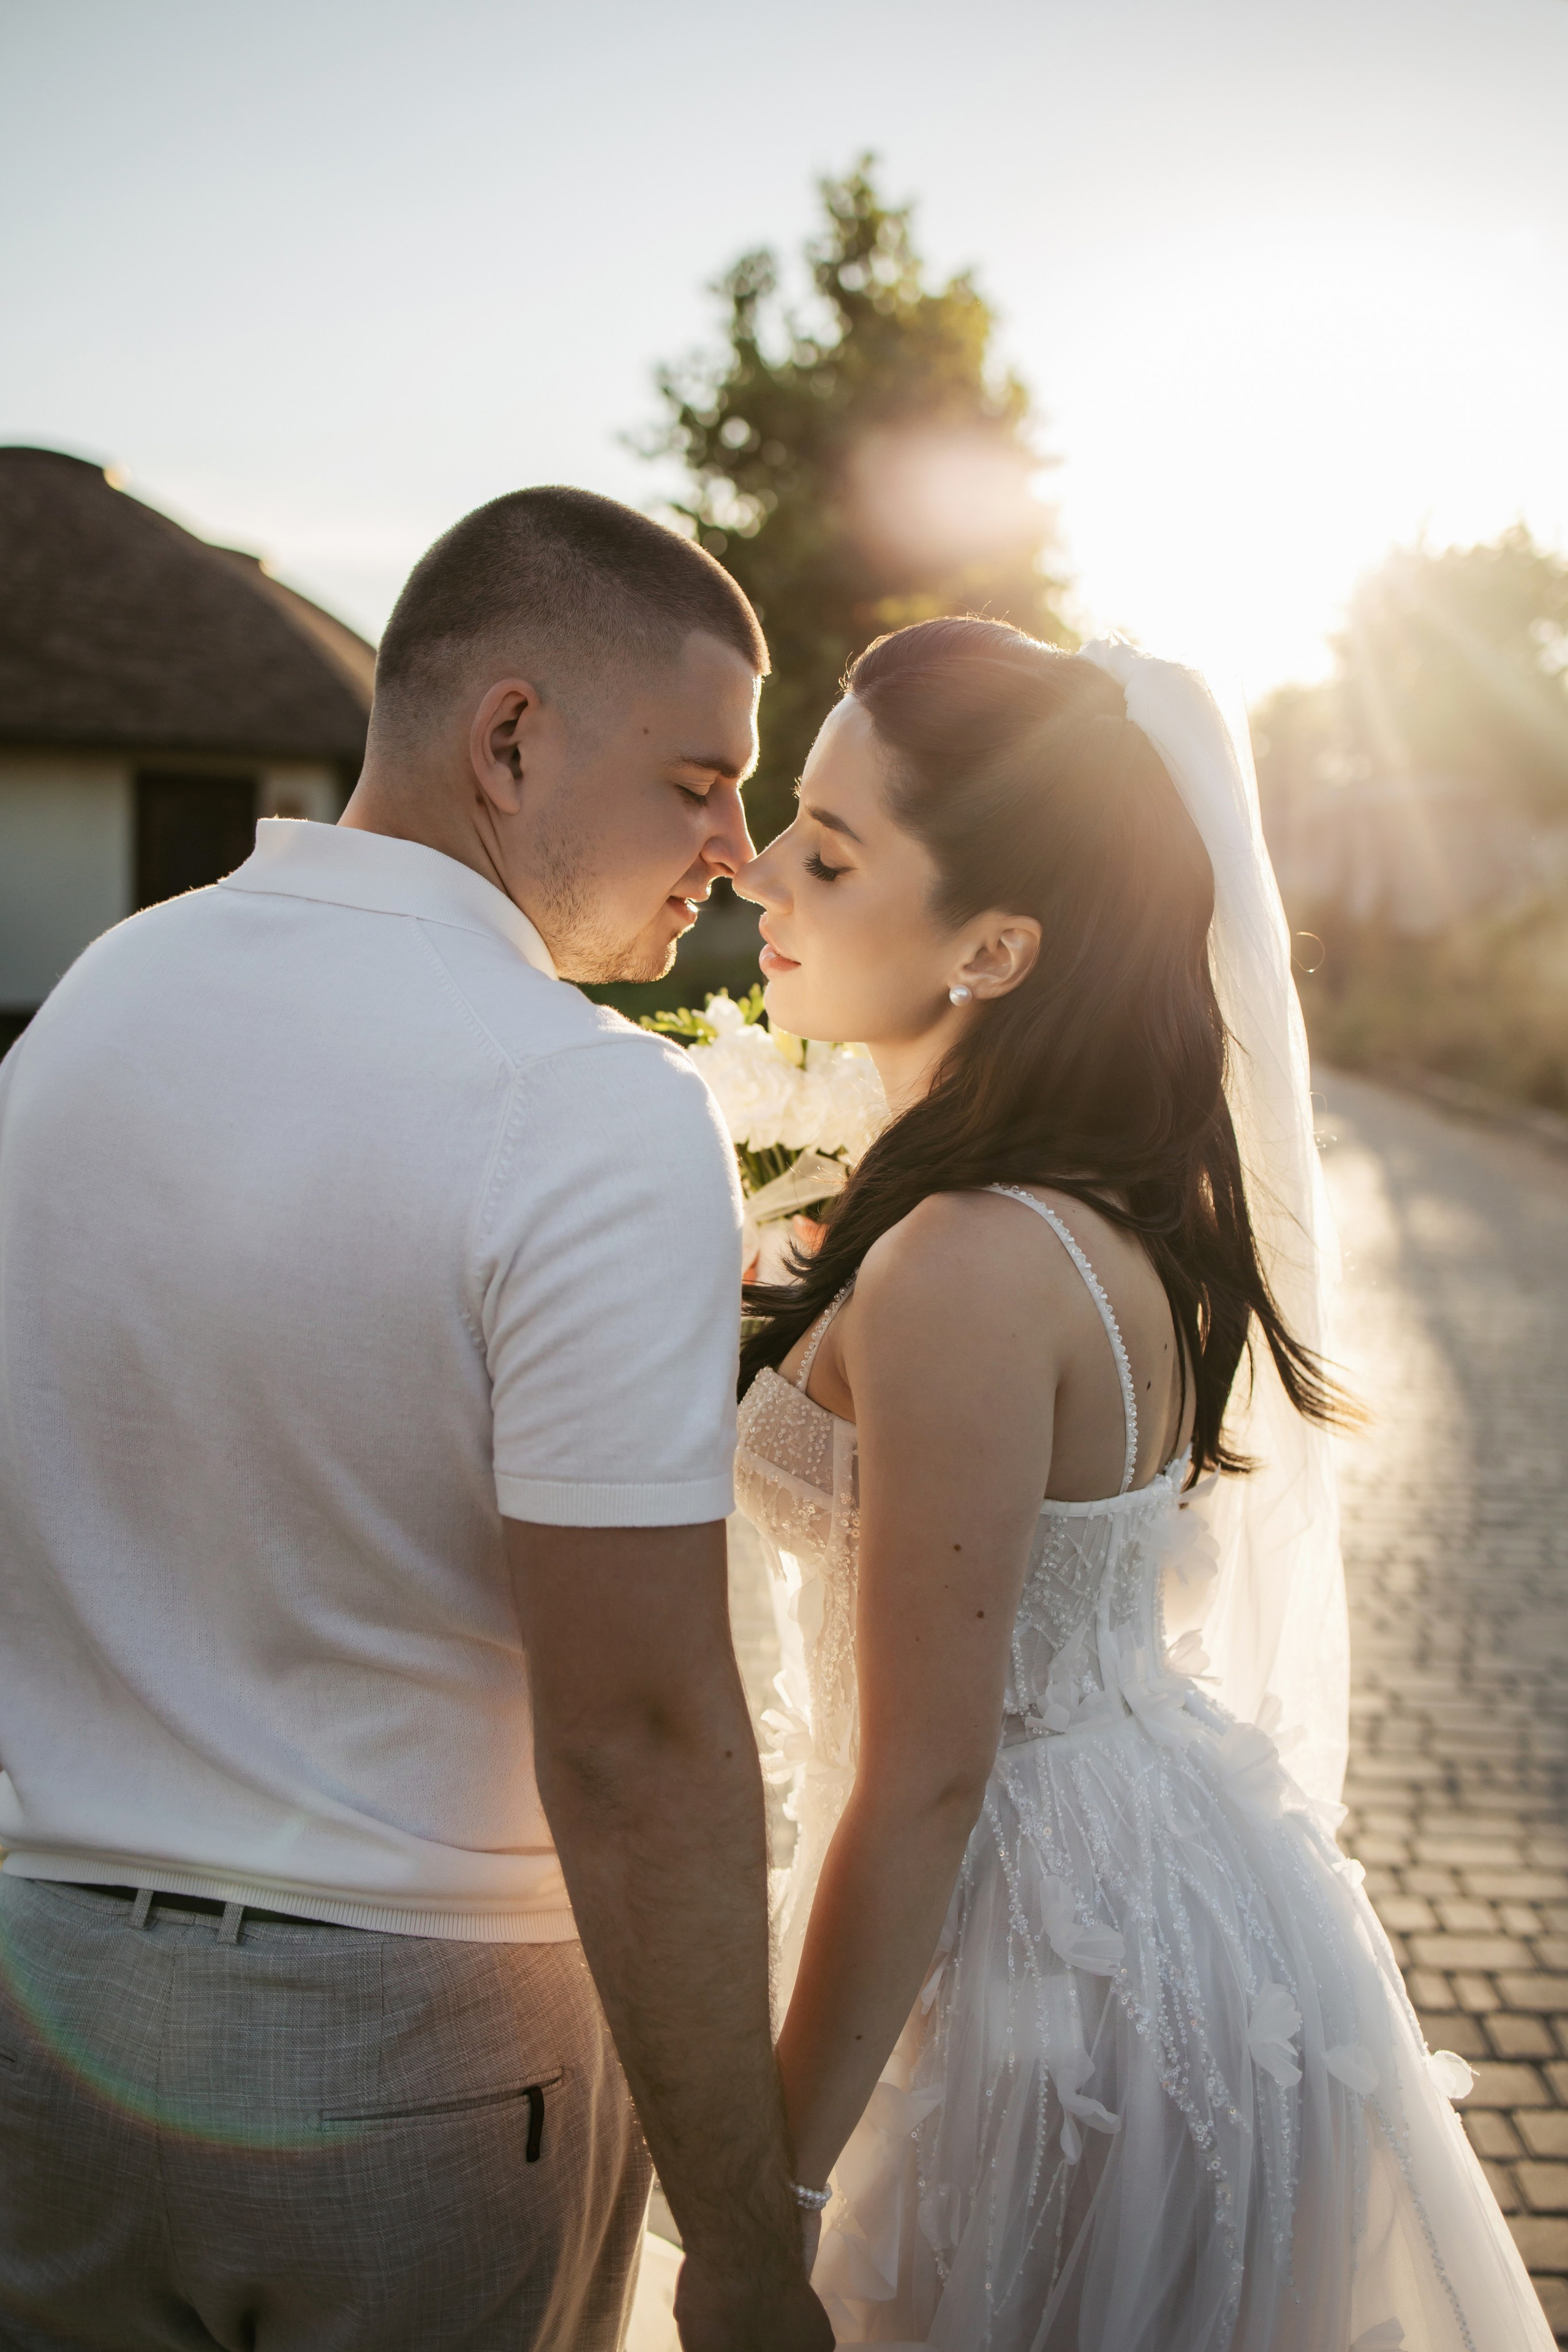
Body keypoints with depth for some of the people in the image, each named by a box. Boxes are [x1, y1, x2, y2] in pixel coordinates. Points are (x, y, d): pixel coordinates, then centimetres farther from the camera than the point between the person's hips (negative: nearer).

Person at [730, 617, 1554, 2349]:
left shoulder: (968, 1271, -28)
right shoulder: (1128, 1198, 1)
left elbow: (924, 1784, -24)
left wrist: (768, 2199, -16)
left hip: (1072, 1985, -9)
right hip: (1187, 1896, 9)